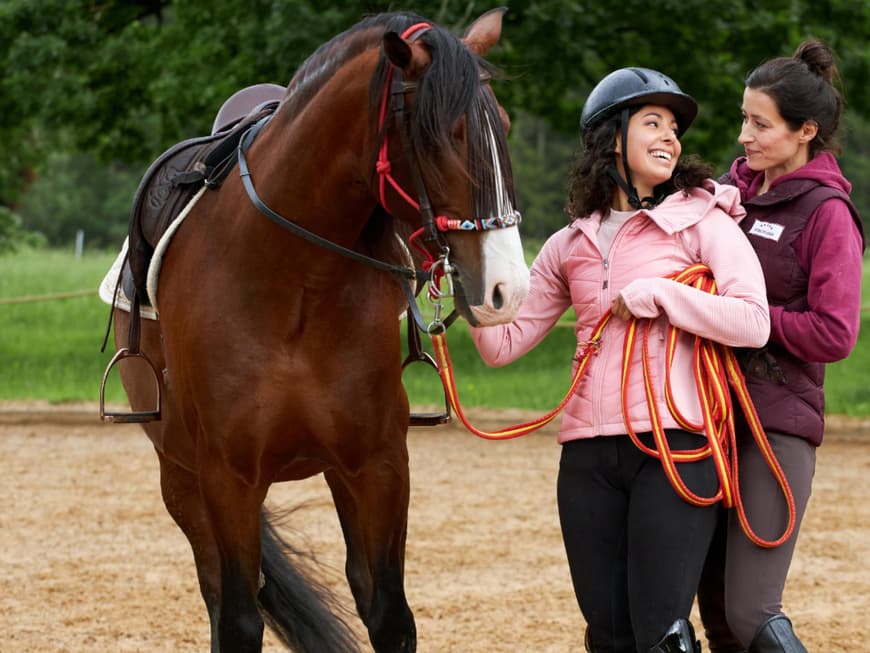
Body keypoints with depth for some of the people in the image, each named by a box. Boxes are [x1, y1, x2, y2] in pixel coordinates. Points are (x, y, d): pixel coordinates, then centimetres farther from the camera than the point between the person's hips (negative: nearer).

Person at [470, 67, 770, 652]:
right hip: (589, 455, 4)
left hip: (674, 447, -4)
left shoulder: (702, 222, 3)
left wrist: (656, 295, -12)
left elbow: (754, 323, -10)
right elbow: (503, 343, 14)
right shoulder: (570, 246, 15)